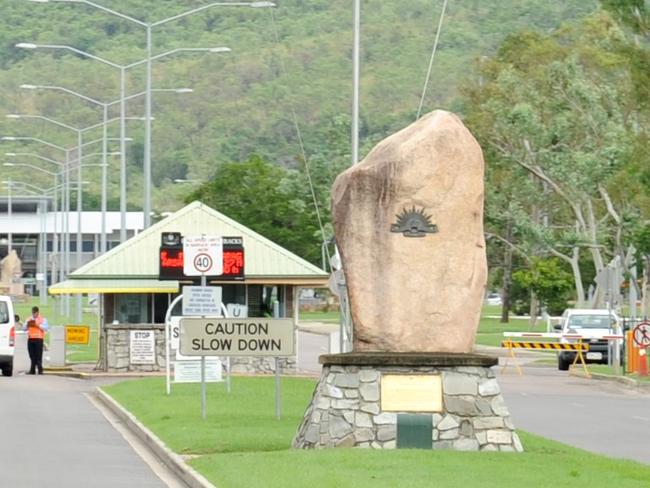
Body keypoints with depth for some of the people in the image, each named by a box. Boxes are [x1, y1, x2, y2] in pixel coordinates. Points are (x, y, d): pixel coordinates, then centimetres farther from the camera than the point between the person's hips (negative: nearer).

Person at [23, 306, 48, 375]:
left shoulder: (42, 319, 8)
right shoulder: (29, 319, 20)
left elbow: (45, 328, -5)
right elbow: (24, 328, 14)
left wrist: (37, 325, -15)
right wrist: (27, 325, -6)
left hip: (38, 339, -4)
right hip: (30, 339, 4)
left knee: (38, 355, -10)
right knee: (32, 356, 0)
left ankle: (40, 370, -10)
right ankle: (32, 370, 1)